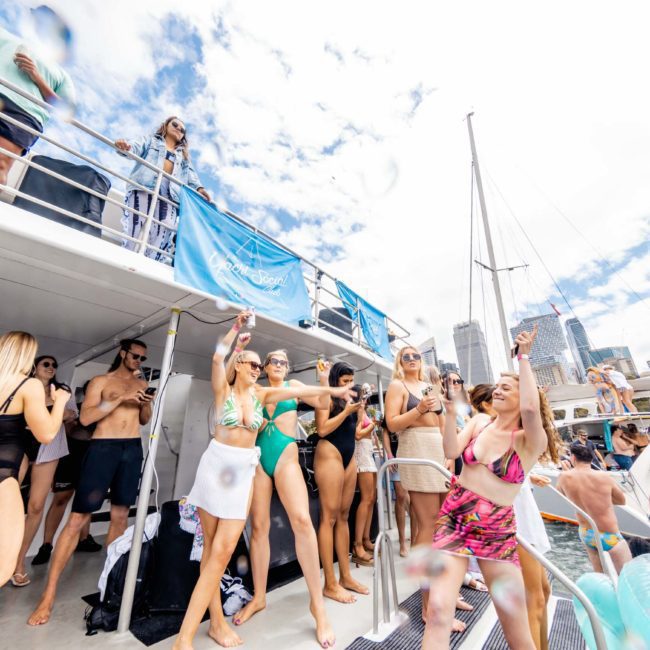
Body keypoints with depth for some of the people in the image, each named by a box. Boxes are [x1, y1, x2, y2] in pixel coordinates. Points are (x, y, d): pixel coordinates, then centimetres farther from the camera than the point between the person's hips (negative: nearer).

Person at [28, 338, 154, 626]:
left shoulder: (140, 383, 14)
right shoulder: (101, 381, 2)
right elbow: (85, 417, -10)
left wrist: (146, 404, -3)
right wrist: (121, 398, -17)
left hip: (133, 449, 4)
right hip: (103, 448, -4)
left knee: (120, 516, 10)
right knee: (77, 518, -2)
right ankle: (48, 595, 12)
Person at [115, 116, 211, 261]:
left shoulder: (184, 154, 35)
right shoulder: (151, 140, 27)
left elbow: (190, 173, 16)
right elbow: (136, 147, 7)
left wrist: (198, 187, -7)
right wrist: (125, 146, -19)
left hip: (170, 195, 2)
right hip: (144, 187, -2)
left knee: (162, 232, -16)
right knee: (138, 226, -17)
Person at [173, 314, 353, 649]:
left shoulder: (261, 394, 3)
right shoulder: (224, 390, -4)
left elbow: (293, 390, -9)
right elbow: (217, 357, -19)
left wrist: (329, 390, -18)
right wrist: (236, 328, -17)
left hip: (244, 471, 2)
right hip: (215, 465, -2)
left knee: (224, 549, -2)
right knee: (212, 547, 7)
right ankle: (216, 620, 22)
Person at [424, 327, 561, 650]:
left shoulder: (530, 440, -6)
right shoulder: (477, 424, 6)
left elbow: (531, 409, -29)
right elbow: (451, 451, -10)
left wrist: (523, 358, -20)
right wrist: (451, 408, -18)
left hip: (497, 531, -2)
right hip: (453, 518, 2)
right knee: (438, 610, -10)